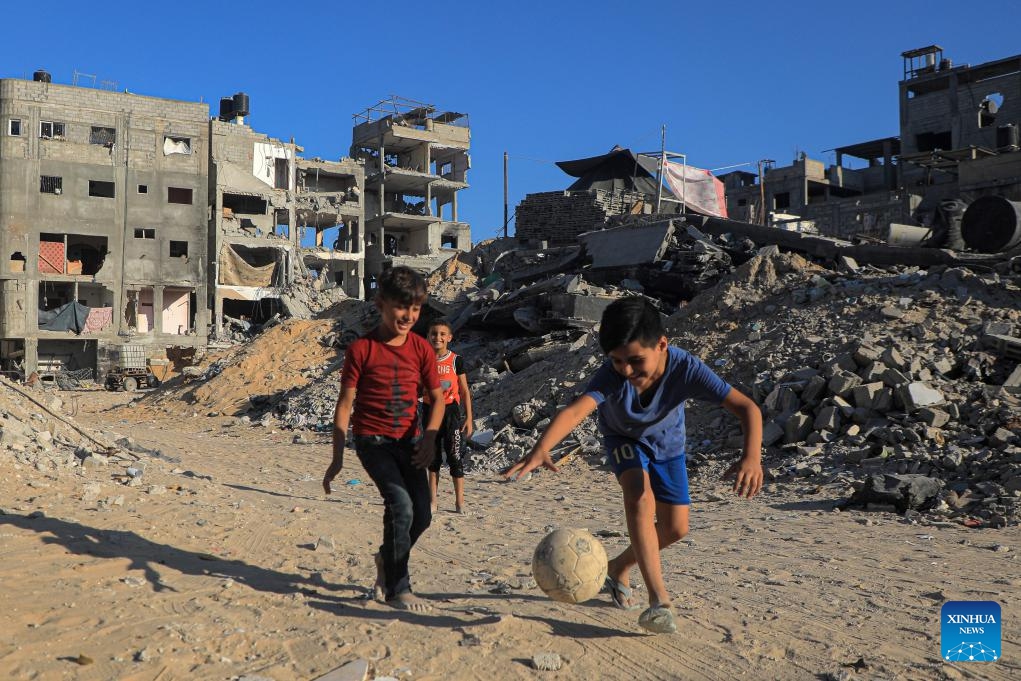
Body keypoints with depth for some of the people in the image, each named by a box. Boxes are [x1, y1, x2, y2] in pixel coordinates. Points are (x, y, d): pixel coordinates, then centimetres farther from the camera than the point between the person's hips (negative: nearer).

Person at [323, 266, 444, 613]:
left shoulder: (422, 349, 0)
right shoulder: (361, 349, -10)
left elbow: (437, 398, 7)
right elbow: (345, 404, -7)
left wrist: (428, 438, -9)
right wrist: (337, 458, -9)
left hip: (408, 441, 4)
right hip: (373, 440, -4)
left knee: (422, 516, 2)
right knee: (401, 505, -21)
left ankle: (387, 559, 33)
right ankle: (397, 589, -7)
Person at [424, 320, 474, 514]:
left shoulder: (456, 360, -3)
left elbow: (465, 391, 0)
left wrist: (469, 418, -4)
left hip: (451, 411, -2)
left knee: (455, 456, -1)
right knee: (433, 457, 9)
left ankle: (459, 502, 8)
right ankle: (432, 501, 15)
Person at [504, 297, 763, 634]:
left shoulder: (686, 368, -38)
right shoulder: (611, 375, -39)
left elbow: (746, 407, -42)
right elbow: (575, 410, -55)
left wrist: (752, 456, -61)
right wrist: (540, 449, -74)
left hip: (667, 442, 2)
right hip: (624, 438, -2)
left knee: (676, 528, 3)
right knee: (640, 497, -30)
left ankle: (619, 568, 29)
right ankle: (659, 599, -25)